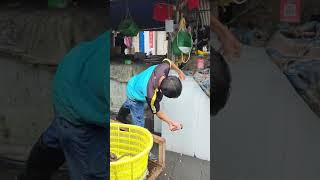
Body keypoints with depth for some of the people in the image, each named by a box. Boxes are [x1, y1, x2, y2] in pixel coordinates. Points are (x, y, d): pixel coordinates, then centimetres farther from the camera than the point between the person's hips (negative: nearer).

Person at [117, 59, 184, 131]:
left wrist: (179, 71, 1)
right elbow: (157, 112, -28)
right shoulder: (151, 97, -49)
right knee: (139, 124, 4)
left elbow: (167, 61, -13)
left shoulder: (164, 68, -40)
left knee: (129, 104, 38)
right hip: (135, 97, -8)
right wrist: (171, 122, -39)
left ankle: (121, 117, 69)